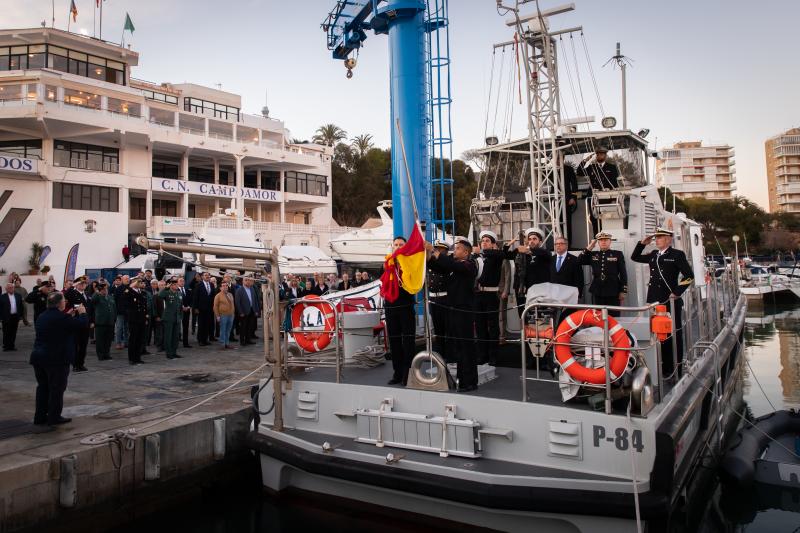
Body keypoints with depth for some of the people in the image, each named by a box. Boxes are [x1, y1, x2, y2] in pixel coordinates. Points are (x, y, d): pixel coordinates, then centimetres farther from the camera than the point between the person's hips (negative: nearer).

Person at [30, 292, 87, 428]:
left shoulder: (42, 317, 9)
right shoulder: (61, 317, -18)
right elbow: (83, 324, -14)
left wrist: (69, 315, 19)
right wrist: (82, 312, 3)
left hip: (38, 356, 8)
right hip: (57, 359, -8)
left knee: (42, 387, 17)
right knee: (57, 388, 3)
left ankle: (40, 416, 22)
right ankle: (54, 417, 8)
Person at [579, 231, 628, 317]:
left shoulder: (618, 254, 3)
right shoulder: (593, 255, 11)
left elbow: (623, 273, 1)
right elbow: (580, 261, 1)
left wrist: (623, 291, -3)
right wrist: (589, 248, -1)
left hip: (613, 293, -2)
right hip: (597, 292, 3)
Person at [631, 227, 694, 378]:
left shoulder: (677, 255, -4)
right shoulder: (653, 255, 13)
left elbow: (689, 275, -9)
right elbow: (635, 257, 22)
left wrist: (677, 292, -12)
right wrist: (642, 243, 10)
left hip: (670, 302, -6)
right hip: (654, 301, 6)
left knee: (673, 335, 2)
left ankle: (675, 369, 10)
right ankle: (664, 366, 20)